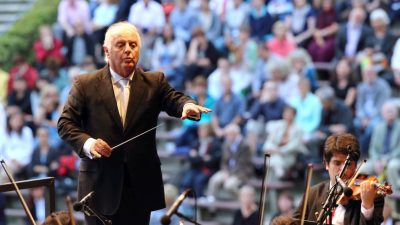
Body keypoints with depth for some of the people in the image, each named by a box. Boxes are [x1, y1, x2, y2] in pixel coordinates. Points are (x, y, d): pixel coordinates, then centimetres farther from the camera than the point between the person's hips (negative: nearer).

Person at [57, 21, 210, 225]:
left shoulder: (154, 82, 7)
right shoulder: (86, 85, 2)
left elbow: (172, 99, -9)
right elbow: (65, 123, 1)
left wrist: (187, 105, -33)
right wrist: (87, 143, -18)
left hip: (140, 188, 2)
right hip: (101, 186, -2)